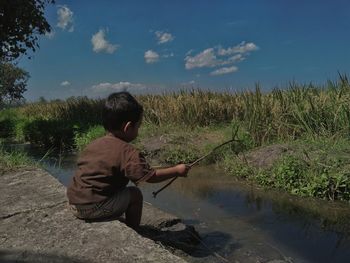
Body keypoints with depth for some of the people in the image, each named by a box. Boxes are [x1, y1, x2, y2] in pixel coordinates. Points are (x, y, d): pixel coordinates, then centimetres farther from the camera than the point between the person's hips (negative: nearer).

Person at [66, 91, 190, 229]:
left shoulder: (93, 144, 7)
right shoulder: (127, 152, -16)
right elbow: (151, 176, -14)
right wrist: (177, 170, 0)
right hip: (93, 208, -8)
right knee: (135, 194, 6)